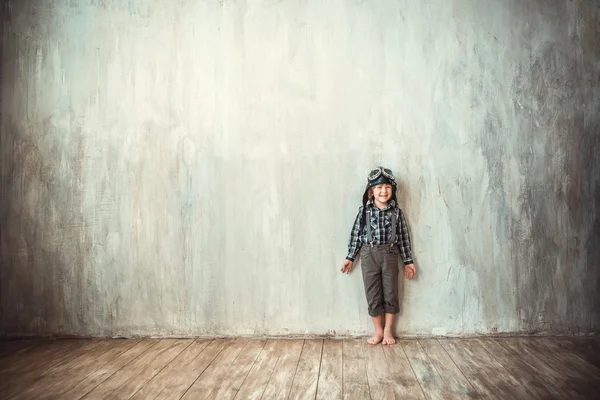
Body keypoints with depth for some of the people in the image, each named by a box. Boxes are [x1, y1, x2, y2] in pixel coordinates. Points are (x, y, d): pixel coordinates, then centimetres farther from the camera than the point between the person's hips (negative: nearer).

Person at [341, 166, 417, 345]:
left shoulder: (396, 211, 0)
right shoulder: (364, 210, -2)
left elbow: (403, 237, 3)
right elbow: (356, 235, 1)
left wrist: (408, 261, 5)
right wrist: (350, 257, 3)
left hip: (390, 255, 1)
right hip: (369, 255, 0)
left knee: (390, 293, 8)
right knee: (373, 295, 7)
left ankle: (388, 330, 25)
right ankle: (378, 331, 22)